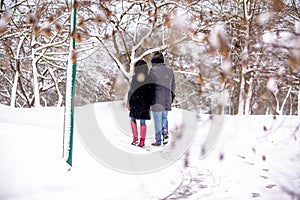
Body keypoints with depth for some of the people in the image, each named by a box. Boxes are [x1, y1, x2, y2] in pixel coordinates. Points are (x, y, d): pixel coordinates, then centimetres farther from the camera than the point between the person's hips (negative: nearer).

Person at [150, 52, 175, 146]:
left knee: (157, 120, 2)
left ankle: (158, 141, 6)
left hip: (157, 99, -4)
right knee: (164, 117, 20)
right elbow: (173, 86, 13)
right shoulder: (170, 70, 9)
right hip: (167, 99, 4)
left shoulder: (153, 70, -6)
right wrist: (172, 97, 22)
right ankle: (165, 131, -2)